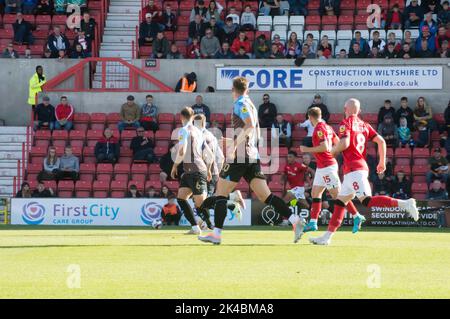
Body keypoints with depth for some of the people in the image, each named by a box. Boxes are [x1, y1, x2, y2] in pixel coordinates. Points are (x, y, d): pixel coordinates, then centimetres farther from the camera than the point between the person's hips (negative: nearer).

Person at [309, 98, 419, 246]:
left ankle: (404, 204, -30)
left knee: (367, 201, -19)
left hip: (353, 169, -9)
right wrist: (382, 162, 19)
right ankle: (327, 236, 12)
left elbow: (344, 143, -18)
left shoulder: (346, 123, -4)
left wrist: (332, 150, 2)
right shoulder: (364, 125, 16)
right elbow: (381, 141, 11)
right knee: (340, 201, 12)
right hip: (362, 166, 9)